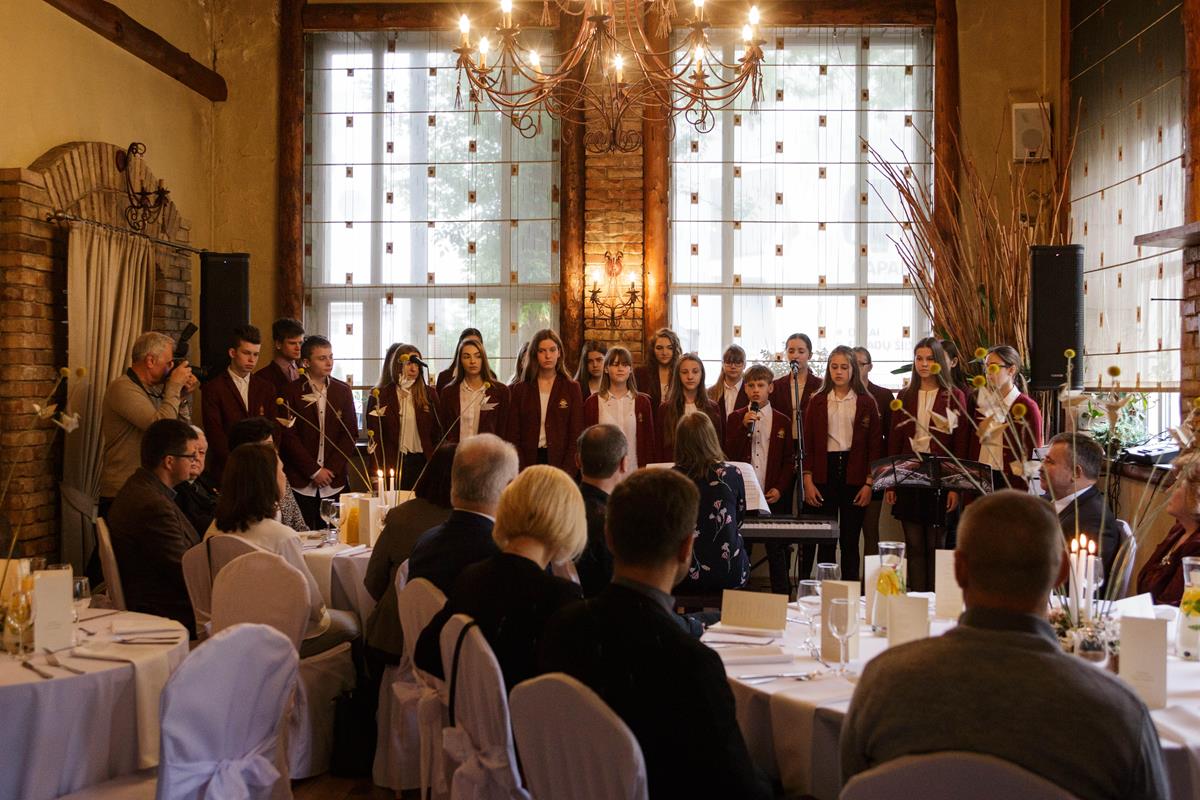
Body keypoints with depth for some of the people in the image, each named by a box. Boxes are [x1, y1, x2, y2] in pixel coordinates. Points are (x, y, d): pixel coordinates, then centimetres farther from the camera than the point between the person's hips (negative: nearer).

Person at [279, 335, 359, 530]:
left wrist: (331, 469, -3)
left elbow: (351, 434, 7)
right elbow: (289, 437, -5)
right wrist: (314, 471, -9)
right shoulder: (292, 393, -1)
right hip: (301, 484, -3)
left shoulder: (343, 391, 9)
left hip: (334, 483, 3)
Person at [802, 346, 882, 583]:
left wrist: (869, 483, -5)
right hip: (824, 472, 1)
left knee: (850, 540, 2)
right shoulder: (817, 401, 8)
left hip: (854, 475, -1)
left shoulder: (866, 403, 4)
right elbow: (807, 443, 5)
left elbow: (875, 445, 2)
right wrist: (808, 481, -3)